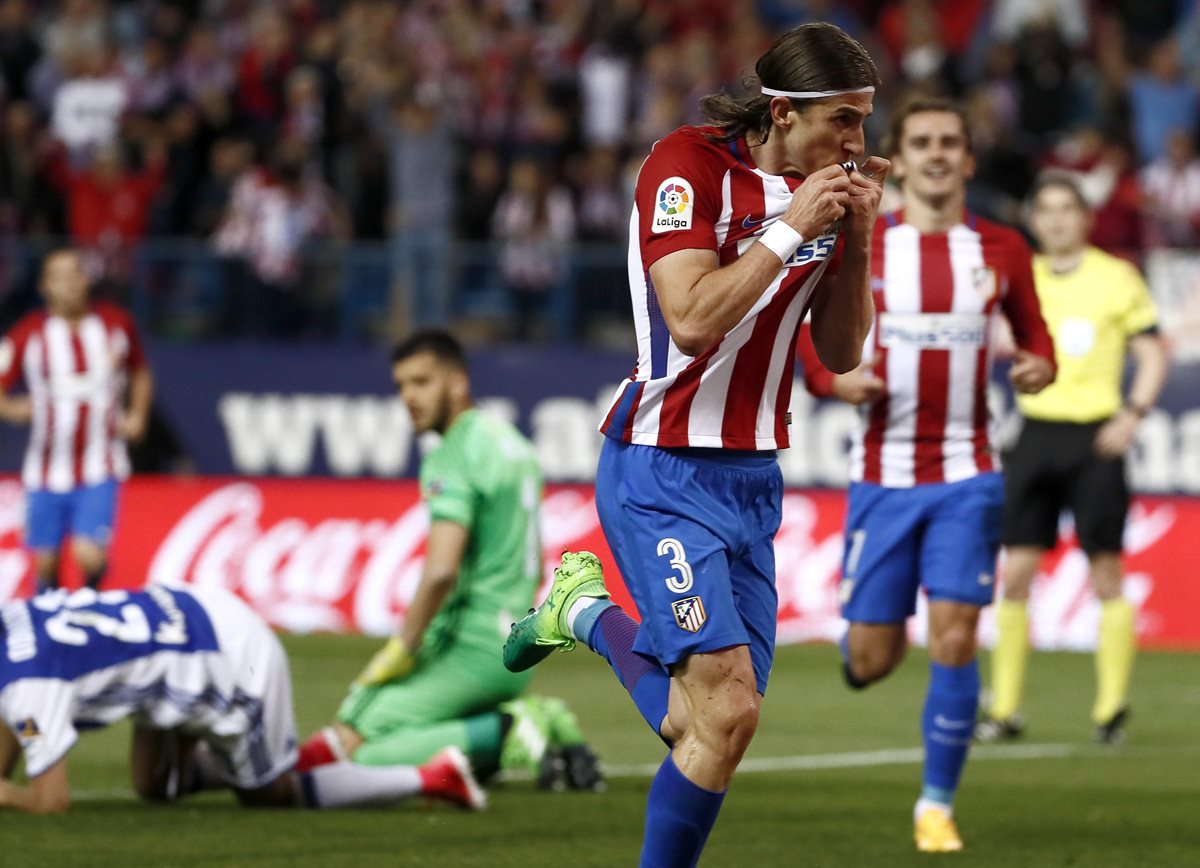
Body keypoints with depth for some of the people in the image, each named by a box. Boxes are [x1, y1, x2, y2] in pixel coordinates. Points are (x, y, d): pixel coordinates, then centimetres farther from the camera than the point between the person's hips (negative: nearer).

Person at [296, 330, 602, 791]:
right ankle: (541, 726, 3)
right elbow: (534, 569, 26)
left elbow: (441, 571, -23)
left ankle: (504, 731, -18)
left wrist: (400, 650, -13)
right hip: (513, 649, 9)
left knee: (348, 746, -15)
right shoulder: (512, 442, 18)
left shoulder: (452, 459, -12)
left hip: (468, 649, -9)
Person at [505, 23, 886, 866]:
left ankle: (589, 612, 27)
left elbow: (841, 352, 11)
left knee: (703, 729, 3)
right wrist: (791, 230, -20)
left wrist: (858, 238, -3)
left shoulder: (821, 188, 8)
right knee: (728, 705, -19)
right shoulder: (688, 164, -12)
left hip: (753, 475, 7)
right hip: (665, 472, -7)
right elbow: (693, 319, -23)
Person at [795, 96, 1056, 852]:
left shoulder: (1001, 251, 3)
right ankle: (858, 640, 40)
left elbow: (1035, 334, 15)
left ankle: (938, 803, 3)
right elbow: (814, 350, 6)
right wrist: (838, 380, -16)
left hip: (966, 475, 0)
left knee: (955, 638, -10)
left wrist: (1041, 367, -8)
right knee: (872, 660, 0)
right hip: (884, 471, 0)